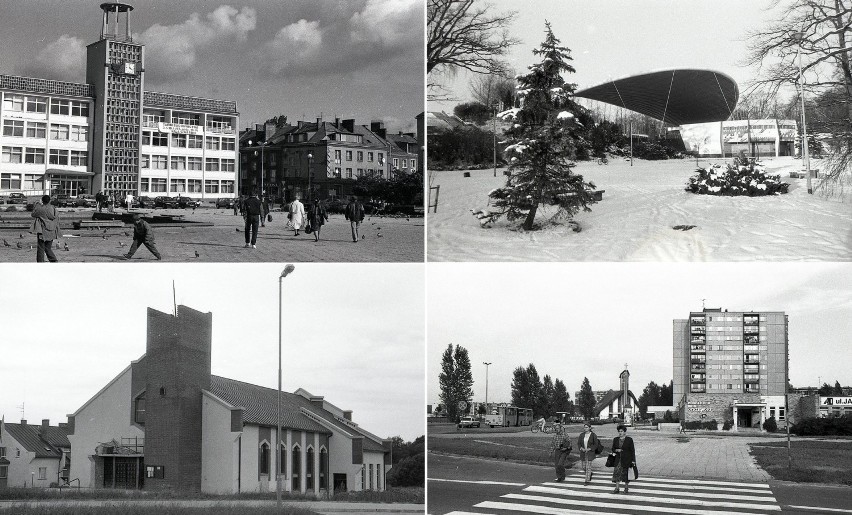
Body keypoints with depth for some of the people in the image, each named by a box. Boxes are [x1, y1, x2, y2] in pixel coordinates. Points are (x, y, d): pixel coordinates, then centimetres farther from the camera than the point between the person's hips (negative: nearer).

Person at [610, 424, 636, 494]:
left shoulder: (629, 440, -5)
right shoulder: (615, 439, 7)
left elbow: (632, 450, -5)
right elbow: (613, 449, 12)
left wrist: (633, 460, -9)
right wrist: (616, 450, -11)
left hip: (627, 460, -3)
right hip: (618, 459, 3)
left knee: (626, 474, 5)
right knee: (617, 473, -8)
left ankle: (626, 487, 19)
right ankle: (616, 488, -8)